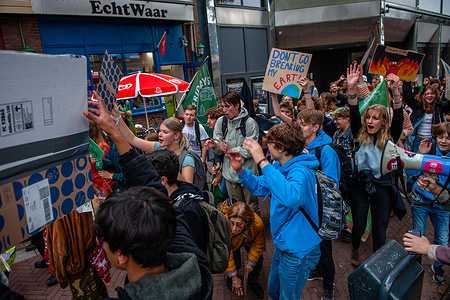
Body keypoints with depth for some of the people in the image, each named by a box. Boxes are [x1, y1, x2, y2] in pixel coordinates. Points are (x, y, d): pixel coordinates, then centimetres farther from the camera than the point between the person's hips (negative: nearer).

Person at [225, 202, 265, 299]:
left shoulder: (257, 223, -40)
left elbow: (258, 245, -15)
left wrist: (251, 262, -12)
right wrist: (234, 277, -21)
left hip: (248, 240, 2)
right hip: (232, 242, -1)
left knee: (257, 259, -13)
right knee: (235, 263, -18)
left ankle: (252, 282, 18)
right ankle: (230, 278, 18)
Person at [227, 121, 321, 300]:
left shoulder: (300, 171, -28)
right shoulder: (281, 167, 2)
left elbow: (291, 197, -50)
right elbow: (260, 187, 12)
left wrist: (262, 162, -45)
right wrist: (241, 170, -5)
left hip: (298, 250, -9)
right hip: (283, 245, 9)